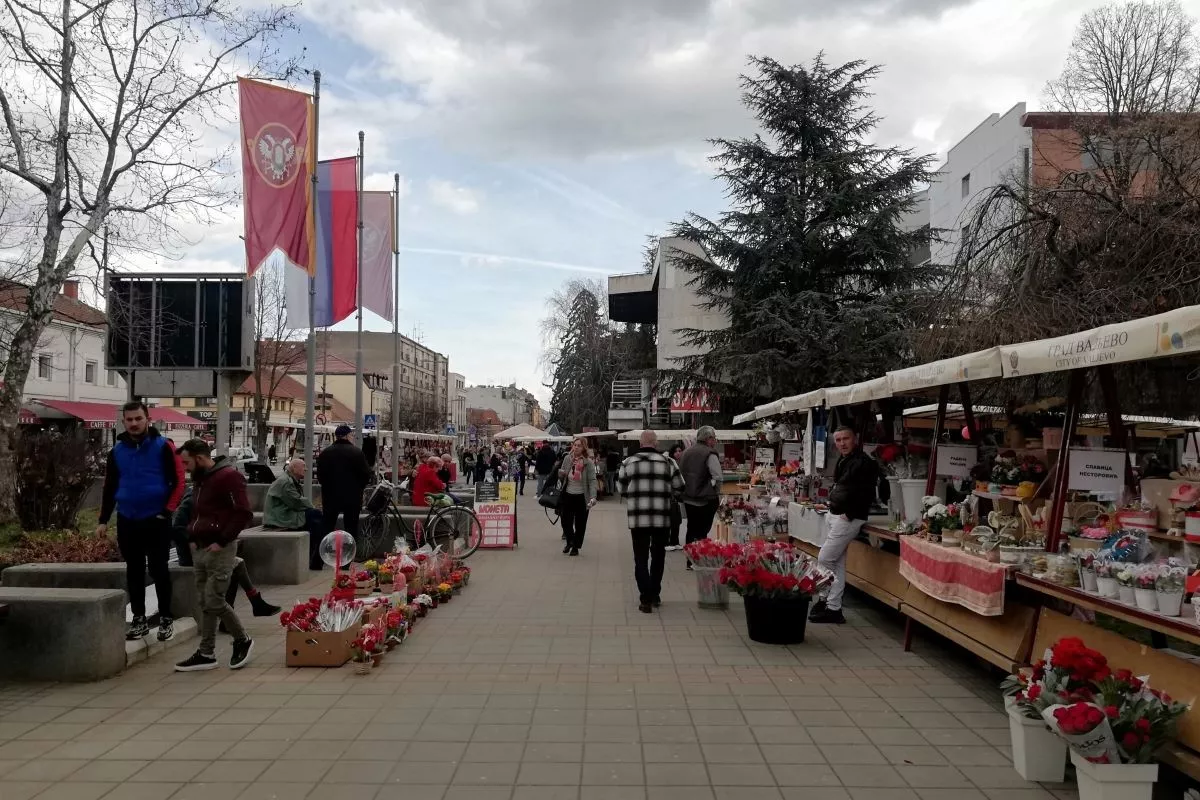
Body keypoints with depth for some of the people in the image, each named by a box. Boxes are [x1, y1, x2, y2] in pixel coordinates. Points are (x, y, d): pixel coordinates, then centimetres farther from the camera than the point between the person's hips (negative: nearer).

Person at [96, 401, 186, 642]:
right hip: (126, 521, 4)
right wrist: (104, 520, 8)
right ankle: (139, 619, 19)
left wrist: (167, 511, -14)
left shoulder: (163, 446, -6)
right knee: (134, 572, 10)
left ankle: (166, 619, 11)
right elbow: (110, 487, 13)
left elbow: (178, 481, -7)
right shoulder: (117, 450, 7)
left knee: (159, 570, 1)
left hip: (156, 520, -4)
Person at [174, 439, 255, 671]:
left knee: (214, 601, -8)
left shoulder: (228, 476, -14)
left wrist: (222, 541, -18)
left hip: (219, 550, -9)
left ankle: (242, 641, 12)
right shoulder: (199, 479, 15)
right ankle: (206, 654, 16)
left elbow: (244, 513, -19)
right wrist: (192, 537, 13)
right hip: (199, 549, 9)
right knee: (205, 603, 10)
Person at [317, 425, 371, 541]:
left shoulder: (325, 453, -1)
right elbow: (366, 474, -7)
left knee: (327, 527, 12)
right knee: (351, 527, 5)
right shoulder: (357, 452, -8)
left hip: (331, 496, 2)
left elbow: (320, 475, 0)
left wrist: (328, 487, 14)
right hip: (352, 497, -2)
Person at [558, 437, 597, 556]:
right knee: (565, 521, 5)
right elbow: (562, 477, 13)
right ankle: (570, 542, 30)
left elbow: (592, 481, -17)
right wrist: (560, 474, -12)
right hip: (568, 495, 3)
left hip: (581, 497, -3)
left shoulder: (588, 463, -12)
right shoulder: (567, 458, 0)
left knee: (580, 524, 8)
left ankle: (576, 546, 25)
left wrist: (593, 497, -29)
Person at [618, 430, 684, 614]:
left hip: (637, 518, -1)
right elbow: (679, 487, 4)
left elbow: (621, 489, 6)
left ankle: (646, 599, -2)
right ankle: (655, 595, 28)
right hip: (662, 518, 1)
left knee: (641, 558, 5)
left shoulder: (628, 462, -1)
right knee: (658, 557, 17)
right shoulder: (667, 462, -1)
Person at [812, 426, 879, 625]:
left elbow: (866, 495, -20)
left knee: (824, 559, -7)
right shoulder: (843, 461, 13)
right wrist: (832, 504, 12)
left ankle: (826, 600, 4)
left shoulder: (864, 463, -15)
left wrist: (849, 515, -17)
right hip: (835, 516, 9)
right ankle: (833, 608, 17)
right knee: (837, 563, 12)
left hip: (848, 519, -9)